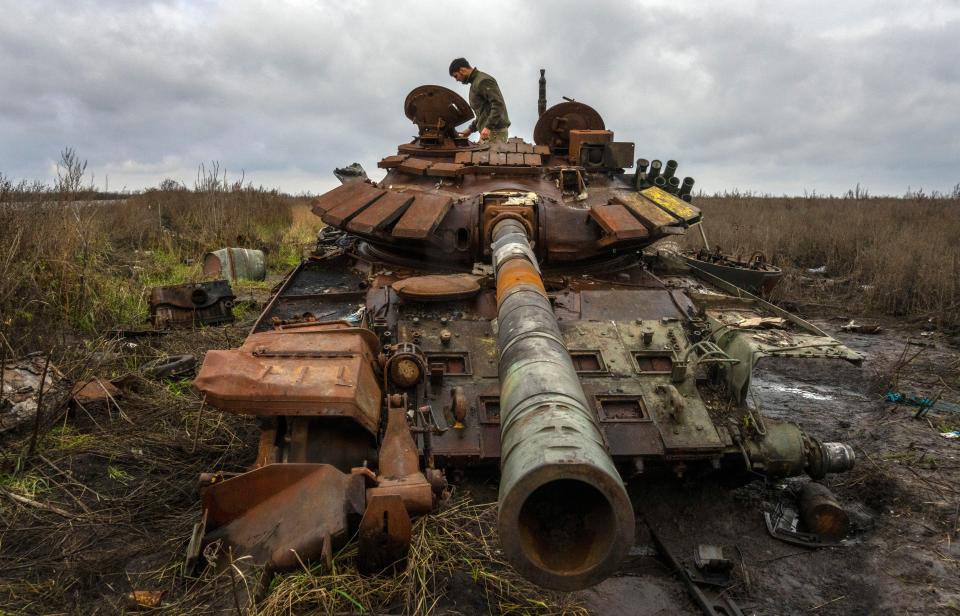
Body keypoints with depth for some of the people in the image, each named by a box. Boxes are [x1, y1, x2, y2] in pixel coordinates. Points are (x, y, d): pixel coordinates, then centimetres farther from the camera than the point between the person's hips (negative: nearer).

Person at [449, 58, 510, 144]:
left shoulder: (483, 81, -10)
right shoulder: (475, 83, 23)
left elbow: (498, 104, -20)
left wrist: (488, 127, -27)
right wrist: (471, 128, 24)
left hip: (494, 131, -10)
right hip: (488, 131, 10)